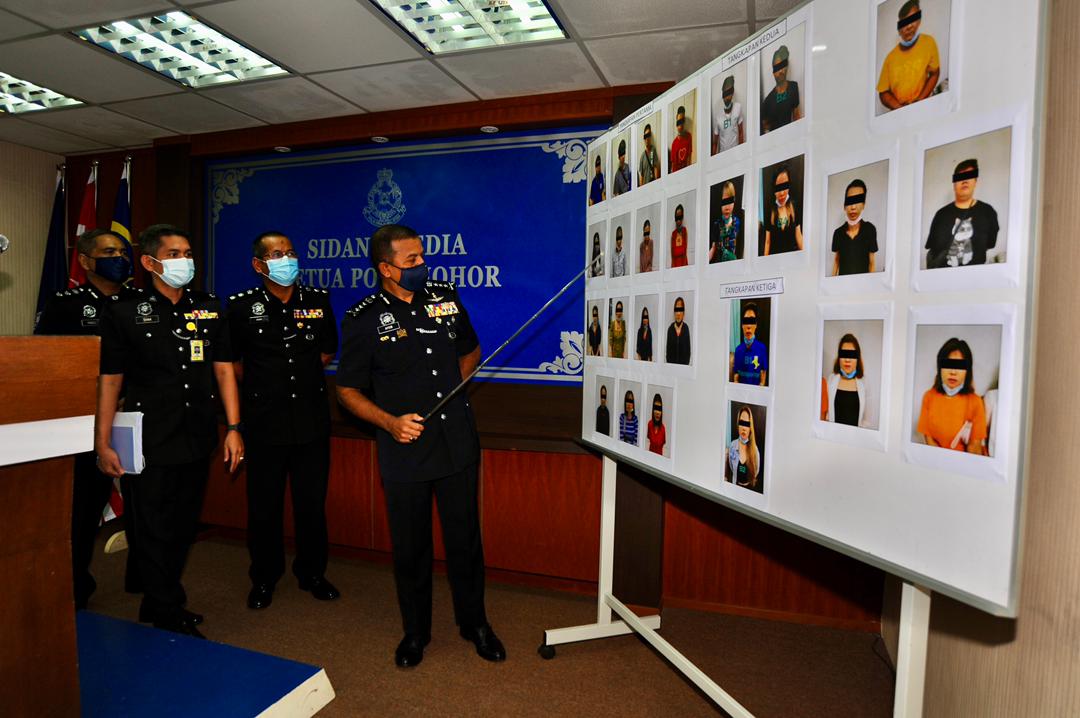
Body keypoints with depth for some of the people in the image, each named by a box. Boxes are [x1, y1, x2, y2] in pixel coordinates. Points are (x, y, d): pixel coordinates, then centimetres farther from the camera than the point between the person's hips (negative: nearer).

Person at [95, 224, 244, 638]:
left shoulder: (209, 309, 8)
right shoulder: (125, 313, -2)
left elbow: (223, 370, 7)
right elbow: (110, 381, -2)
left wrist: (233, 428, 2)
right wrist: (103, 444, -5)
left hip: (198, 441, 4)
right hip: (150, 444, -4)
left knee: (183, 529, 15)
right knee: (154, 534, 4)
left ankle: (157, 607, 34)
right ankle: (171, 619, 19)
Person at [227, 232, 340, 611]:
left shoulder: (318, 300, 4)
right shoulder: (241, 306, -3)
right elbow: (231, 360, 7)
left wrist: (300, 375, 7)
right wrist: (263, 386, 7)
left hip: (312, 419, 2)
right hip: (264, 422, -1)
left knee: (312, 502, 10)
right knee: (264, 505, 9)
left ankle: (312, 573, 28)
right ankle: (264, 578, 28)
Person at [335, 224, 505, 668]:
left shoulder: (446, 297, 3)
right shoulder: (363, 320, -7)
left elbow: (471, 349, 20)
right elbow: (347, 390, -1)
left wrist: (453, 384, 3)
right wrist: (390, 422, -16)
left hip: (457, 443, 3)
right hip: (404, 451, -2)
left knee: (465, 538, 12)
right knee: (410, 547, 11)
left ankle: (474, 623, 34)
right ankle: (415, 631, 34)